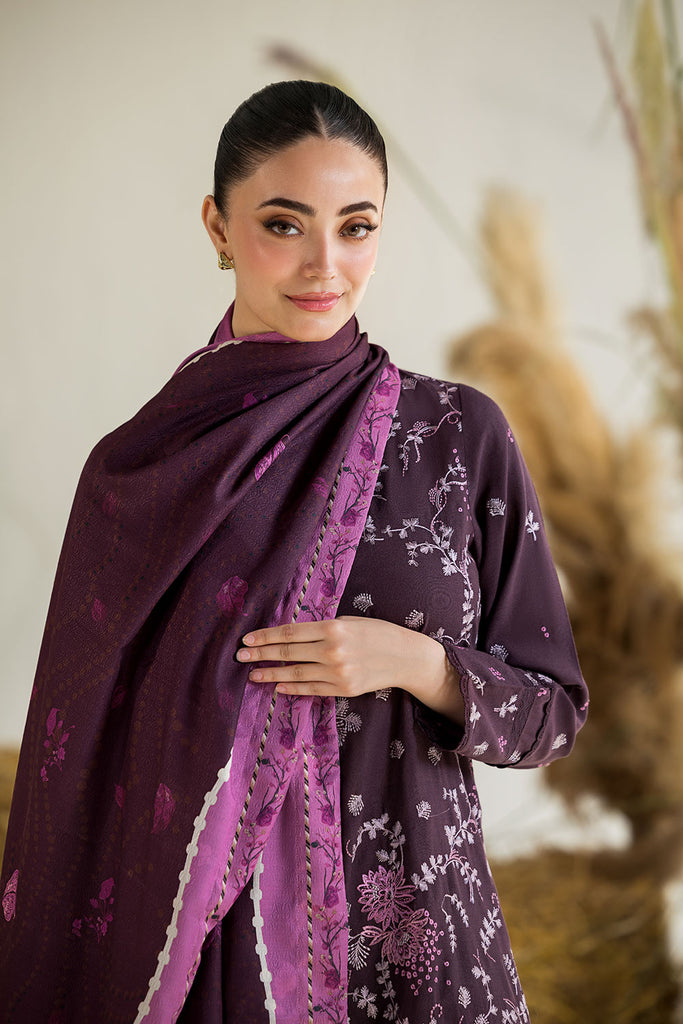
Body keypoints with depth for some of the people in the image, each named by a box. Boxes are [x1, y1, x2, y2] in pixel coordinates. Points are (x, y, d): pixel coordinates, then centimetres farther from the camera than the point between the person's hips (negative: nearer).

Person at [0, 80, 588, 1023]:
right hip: (203, 934, 0)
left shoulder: (460, 434, -4)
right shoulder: (138, 470, -3)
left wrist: (414, 663, -17)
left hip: (411, 934, 0)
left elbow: (551, 713, 0)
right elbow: (87, 756, 2)